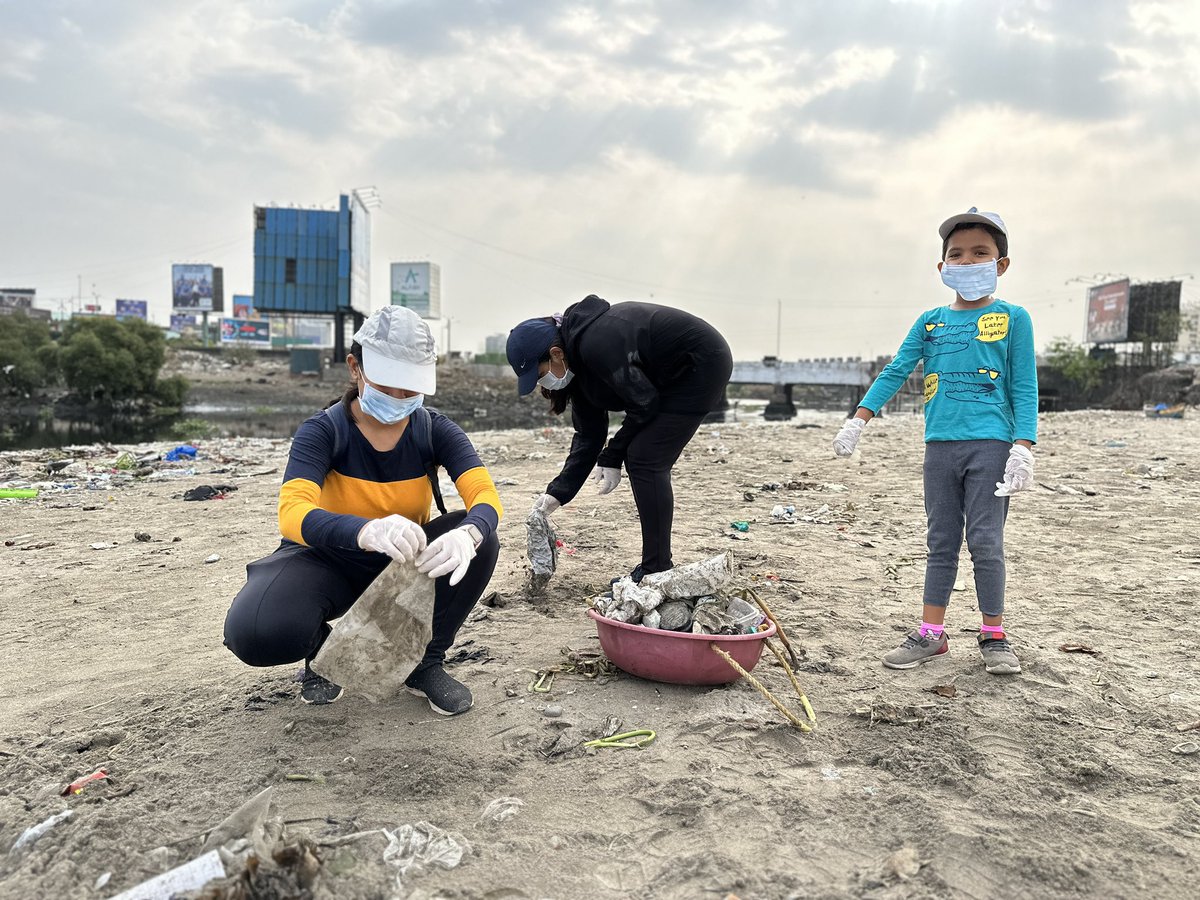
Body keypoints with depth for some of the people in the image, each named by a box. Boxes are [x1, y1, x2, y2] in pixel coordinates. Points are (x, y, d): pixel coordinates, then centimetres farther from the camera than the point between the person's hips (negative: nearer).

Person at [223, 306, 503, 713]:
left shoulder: (434, 430, -11)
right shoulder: (323, 431, -18)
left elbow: (486, 495, -26)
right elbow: (292, 513, -36)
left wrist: (467, 535, -52)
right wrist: (367, 531, -58)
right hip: (331, 561, -2)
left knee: (478, 539, -28)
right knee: (254, 633, -33)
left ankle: (425, 662, -6)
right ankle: (324, 650, 5)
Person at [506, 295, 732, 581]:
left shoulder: (597, 345, -28)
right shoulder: (578, 363, 1)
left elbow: (644, 404, -21)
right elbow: (588, 435, 3)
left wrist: (611, 457, -11)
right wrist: (557, 493, -3)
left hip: (703, 364, -9)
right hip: (676, 376, 9)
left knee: (645, 459, -12)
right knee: (644, 460, 6)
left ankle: (657, 574, -6)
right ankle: (656, 566, 14)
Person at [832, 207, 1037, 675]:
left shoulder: (1012, 318, 1)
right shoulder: (930, 321, 11)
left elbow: (1024, 389, -1)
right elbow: (895, 372, 8)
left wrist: (1023, 448, -11)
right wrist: (858, 420, -1)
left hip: (990, 444, -4)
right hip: (940, 445, 4)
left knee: (985, 543, -1)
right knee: (941, 543, 9)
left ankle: (994, 636, 15)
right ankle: (930, 634, 16)